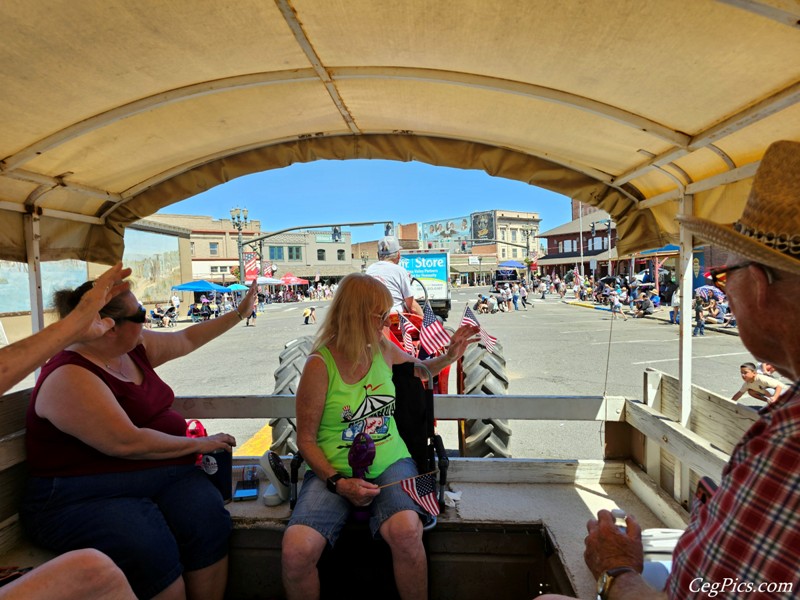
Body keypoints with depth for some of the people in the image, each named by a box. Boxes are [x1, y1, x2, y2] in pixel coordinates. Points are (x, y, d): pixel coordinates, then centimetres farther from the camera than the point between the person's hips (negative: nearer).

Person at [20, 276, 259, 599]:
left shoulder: (134, 347, 8)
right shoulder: (69, 377, -16)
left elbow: (185, 340, 24)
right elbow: (127, 443, -21)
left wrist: (240, 314, 26)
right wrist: (199, 444, -10)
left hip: (162, 474, 6)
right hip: (86, 497, -6)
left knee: (208, 517, -21)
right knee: (150, 552, -32)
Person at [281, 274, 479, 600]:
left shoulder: (384, 349, 4)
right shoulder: (320, 364, -10)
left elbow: (418, 368, 26)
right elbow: (306, 440, -5)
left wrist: (450, 355, 9)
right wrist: (338, 483, -16)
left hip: (389, 464, 3)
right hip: (334, 472, -2)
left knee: (406, 531, -29)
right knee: (296, 550, -26)